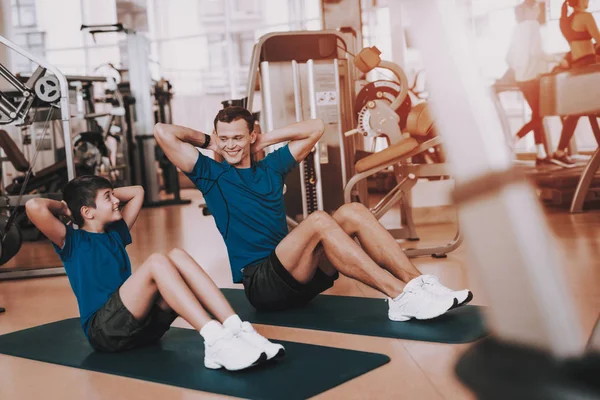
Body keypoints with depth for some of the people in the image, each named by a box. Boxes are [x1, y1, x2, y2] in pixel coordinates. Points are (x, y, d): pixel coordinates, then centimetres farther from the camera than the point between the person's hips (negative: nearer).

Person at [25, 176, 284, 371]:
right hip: (104, 330, -7)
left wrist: (107, 194, 24)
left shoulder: (114, 233, 22)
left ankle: (236, 330, -30)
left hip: (142, 322, 7)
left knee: (177, 256, -16)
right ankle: (215, 341, -42)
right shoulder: (72, 241, 2)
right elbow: (34, 207, -16)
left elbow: (137, 192, 34)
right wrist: (64, 208, 2)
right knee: (156, 262, -28)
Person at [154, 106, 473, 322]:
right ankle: (400, 295, -36)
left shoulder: (270, 167, 20)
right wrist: (206, 141, 12)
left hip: (300, 275, 6)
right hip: (261, 282, -6)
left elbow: (315, 128, 22)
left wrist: (264, 141, 19)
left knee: (351, 212, -17)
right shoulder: (211, 174, 7)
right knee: (318, 220, -31)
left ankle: (420, 284, -26)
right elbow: (162, 132, -2)